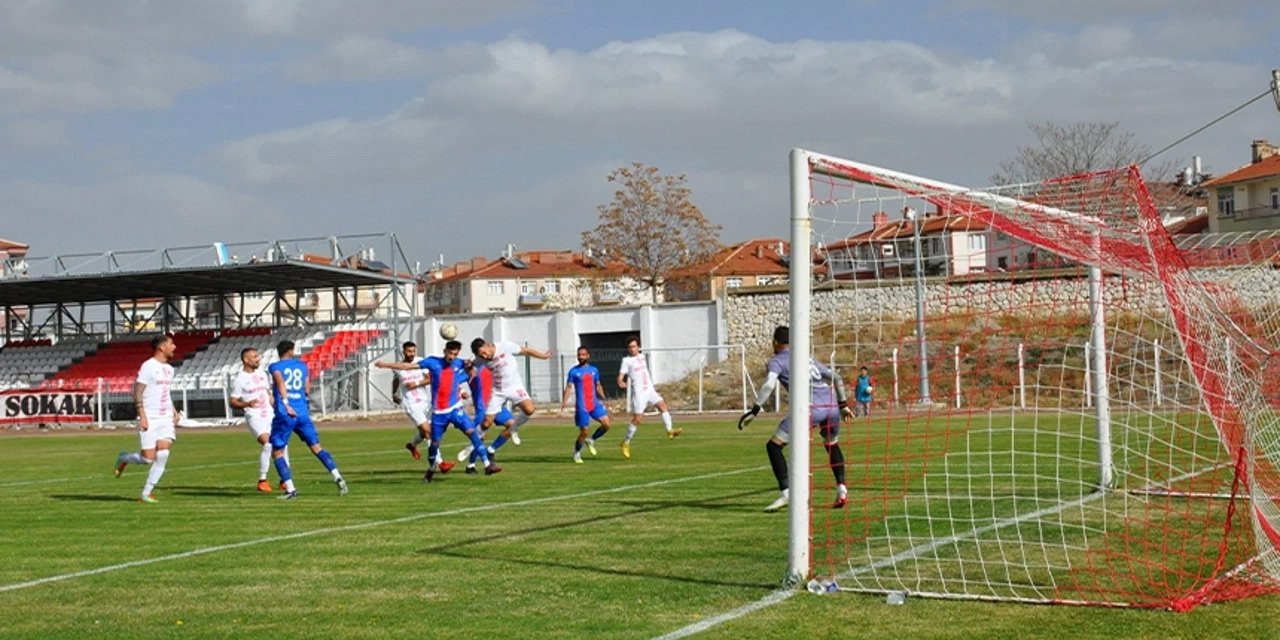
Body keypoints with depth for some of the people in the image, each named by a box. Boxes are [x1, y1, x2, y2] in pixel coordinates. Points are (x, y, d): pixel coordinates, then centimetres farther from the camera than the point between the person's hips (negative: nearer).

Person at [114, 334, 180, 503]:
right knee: (148, 458, -6)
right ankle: (123, 458, 27)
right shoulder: (148, 366, -9)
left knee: (163, 455, -7)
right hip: (150, 420, -6)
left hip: (166, 419, 6)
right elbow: (137, 392, -12)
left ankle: (146, 493, 0)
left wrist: (174, 411, 14)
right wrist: (142, 416, -19)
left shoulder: (169, 369, 15)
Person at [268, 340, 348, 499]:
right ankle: (338, 477, -3)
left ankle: (290, 489, -4)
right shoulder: (302, 366, 15)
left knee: (277, 452, 7)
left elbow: (280, 382, -17)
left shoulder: (275, 366, 4)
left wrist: (286, 404, -28)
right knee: (316, 447, 11)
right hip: (302, 413, 3)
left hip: (285, 415, -3)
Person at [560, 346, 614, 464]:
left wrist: (603, 400, 14)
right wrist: (564, 401, -20)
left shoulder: (594, 370, 10)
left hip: (594, 404, 4)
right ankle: (577, 453, 18)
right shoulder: (574, 371, -3)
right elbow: (568, 387, -7)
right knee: (583, 432, -4)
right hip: (581, 407, -4)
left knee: (607, 424, -7)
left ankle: (591, 440, 15)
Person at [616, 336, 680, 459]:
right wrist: (621, 383, -32)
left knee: (662, 405, -16)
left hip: (650, 389, 6)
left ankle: (670, 431, -21)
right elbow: (620, 377, -11)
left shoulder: (641, 357, 16)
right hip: (638, 392, -6)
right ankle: (626, 443, 5)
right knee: (637, 419, -7)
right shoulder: (627, 360, -3)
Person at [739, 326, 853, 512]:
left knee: (773, 446, 1)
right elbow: (836, 378, 32)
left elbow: (769, 385, -7)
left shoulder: (776, 361, 12)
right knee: (832, 445, 31)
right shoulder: (808, 359, 30)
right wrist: (843, 405, 39)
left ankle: (786, 493, -12)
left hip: (812, 408, -6)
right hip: (831, 405, 6)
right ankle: (841, 490, 16)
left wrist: (753, 411, -8)